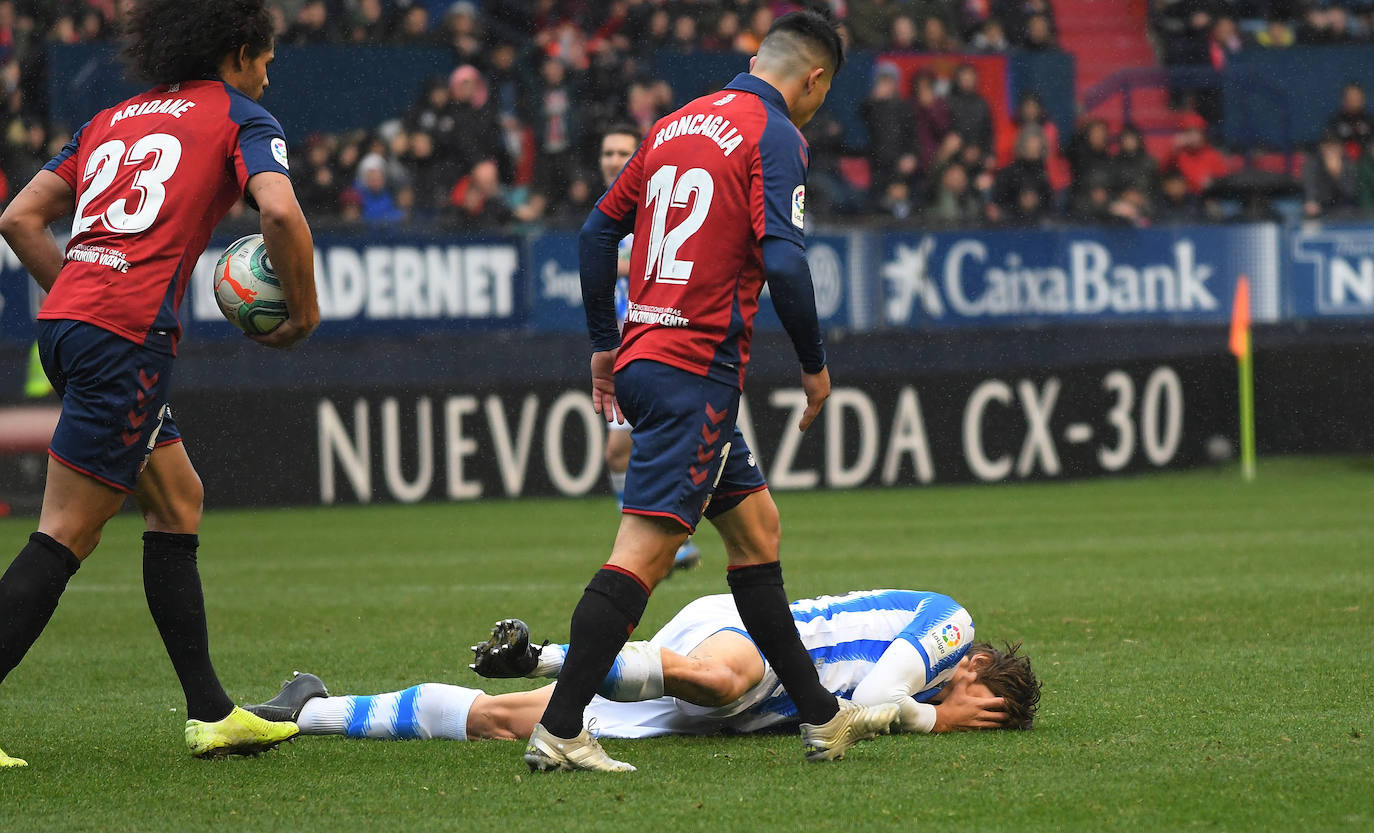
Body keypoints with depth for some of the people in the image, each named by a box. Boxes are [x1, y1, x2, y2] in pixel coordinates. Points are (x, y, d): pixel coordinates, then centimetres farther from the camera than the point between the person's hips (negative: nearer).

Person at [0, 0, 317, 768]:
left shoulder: (114, 119, 24)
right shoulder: (240, 118, 5)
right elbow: (280, 211, -13)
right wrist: (304, 309, 0)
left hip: (66, 317, 8)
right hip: (128, 336, -8)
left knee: (179, 501, 17)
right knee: (66, 538, -7)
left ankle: (212, 713, 18)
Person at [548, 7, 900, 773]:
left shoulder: (677, 125, 17)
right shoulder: (775, 137, -6)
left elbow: (599, 232, 19)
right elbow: (783, 261, -17)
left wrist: (605, 344, 26)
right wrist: (815, 363, -5)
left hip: (642, 355, 9)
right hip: (697, 370, -9)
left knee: (755, 523, 16)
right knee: (644, 551, -12)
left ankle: (820, 716, 22)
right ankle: (558, 732, -17)